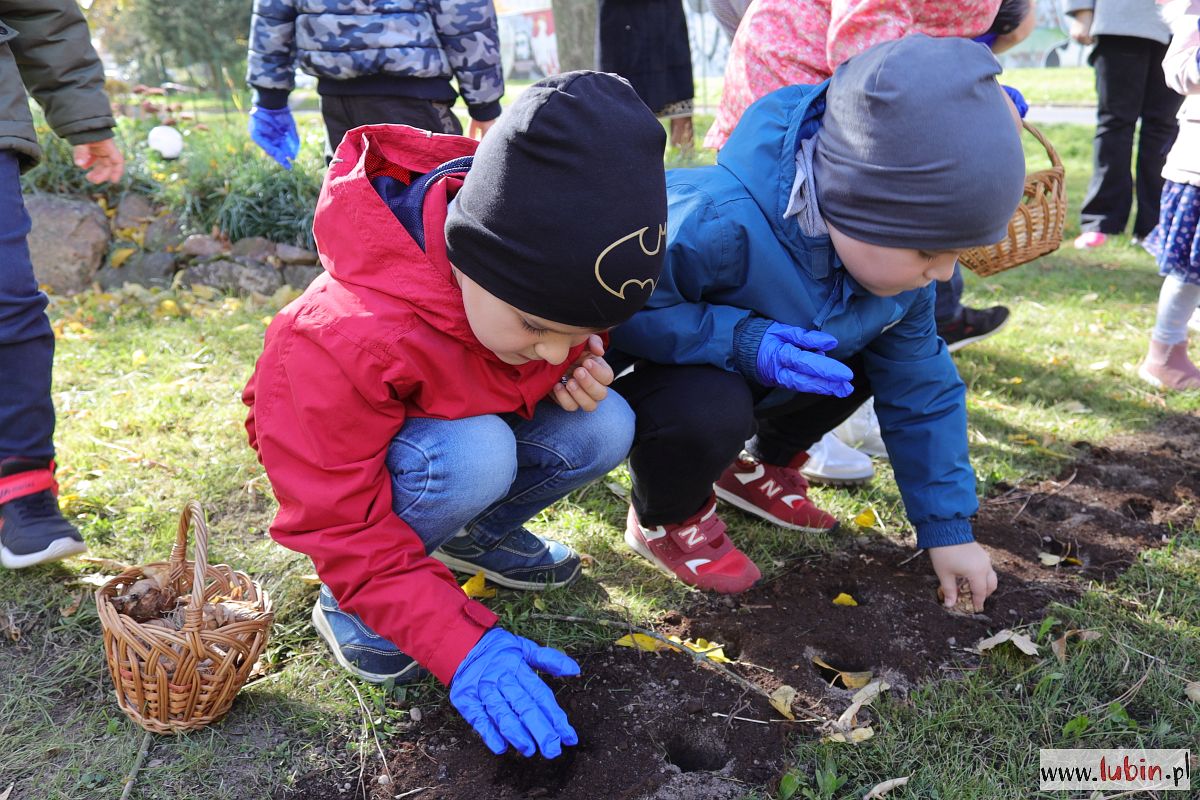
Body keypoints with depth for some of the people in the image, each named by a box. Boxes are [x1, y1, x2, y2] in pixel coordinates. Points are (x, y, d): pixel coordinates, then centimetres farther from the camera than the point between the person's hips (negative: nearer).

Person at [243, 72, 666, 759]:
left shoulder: (545, 284, -22)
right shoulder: (344, 340, -40)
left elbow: (575, 326, 5)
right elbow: (342, 522, -31)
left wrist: (585, 358, -20)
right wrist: (463, 645, -37)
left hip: (469, 420, 6)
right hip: (361, 458, -5)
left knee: (605, 427, -19)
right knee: (474, 456, -38)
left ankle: (478, 536, 8)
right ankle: (348, 602, -10)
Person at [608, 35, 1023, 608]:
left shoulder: (894, 253, -14)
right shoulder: (716, 228, -39)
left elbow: (921, 391, -4)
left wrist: (948, 529, -1)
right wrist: (739, 340, -41)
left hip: (747, 378, 7)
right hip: (626, 369, -6)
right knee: (711, 410, -37)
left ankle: (760, 467, 18)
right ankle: (665, 520, -3)